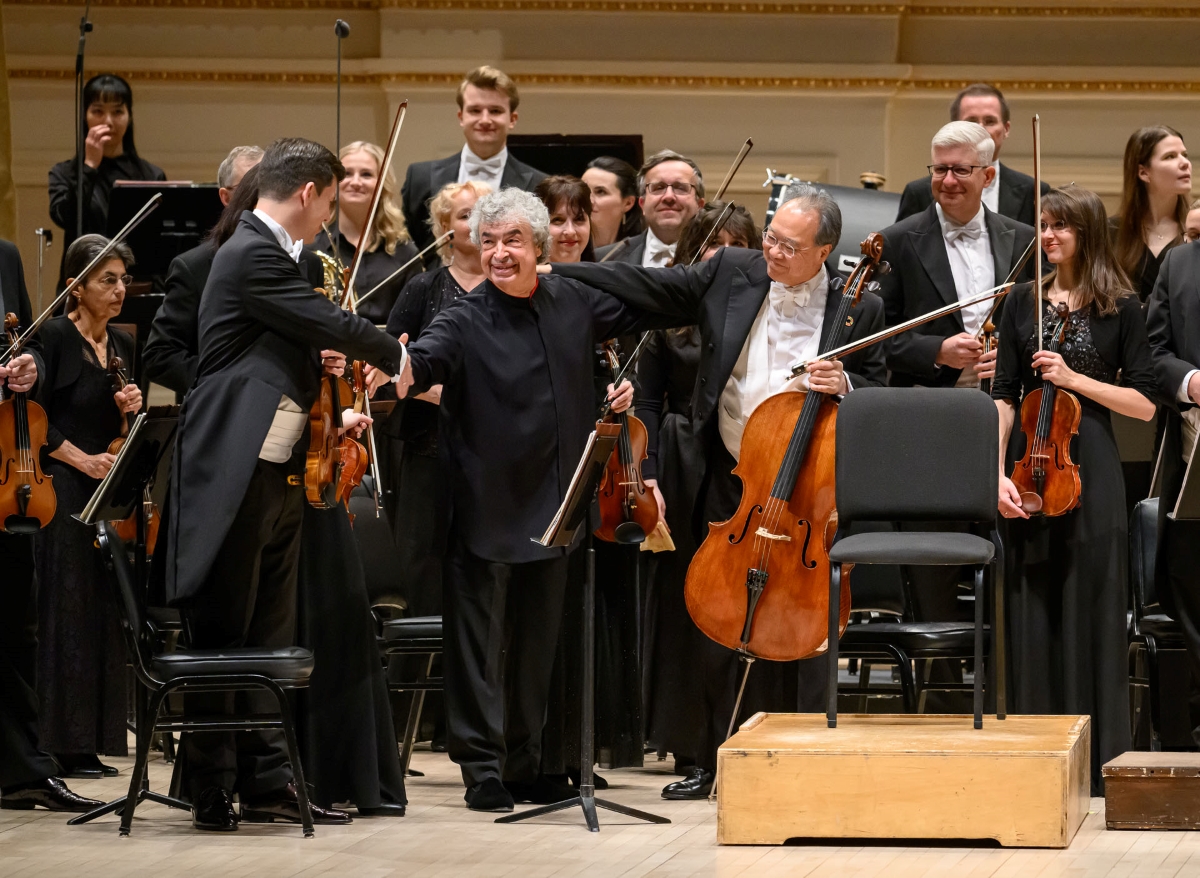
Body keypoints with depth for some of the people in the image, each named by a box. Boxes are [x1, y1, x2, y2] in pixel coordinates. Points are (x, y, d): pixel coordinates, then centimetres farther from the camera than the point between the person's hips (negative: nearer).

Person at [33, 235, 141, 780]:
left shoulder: (121, 345, 14)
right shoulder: (54, 338, -7)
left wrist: (129, 410, 0)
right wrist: (81, 459, -17)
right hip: (63, 489, -7)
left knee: (104, 614, 5)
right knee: (66, 614, -7)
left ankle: (92, 743, 8)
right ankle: (63, 745, -5)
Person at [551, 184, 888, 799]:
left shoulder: (858, 309, -6)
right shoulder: (733, 274, 0)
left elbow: (877, 393, 3)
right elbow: (644, 287, 3)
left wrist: (843, 384, -20)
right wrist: (552, 273, -1)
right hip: (729, 486, 3)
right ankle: (714, 762, 20)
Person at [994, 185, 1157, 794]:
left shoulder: (1120, 308, 2)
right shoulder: (1024, 302, 9)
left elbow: (1144, 404, -1)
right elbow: (1004, 396, 5)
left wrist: (1073, 378, -10)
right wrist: (998, 473, -6)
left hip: (1090, 470, -2)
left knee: (1090, 611, -2)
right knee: (1032, 609, 3)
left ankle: (1097, 761, 4)